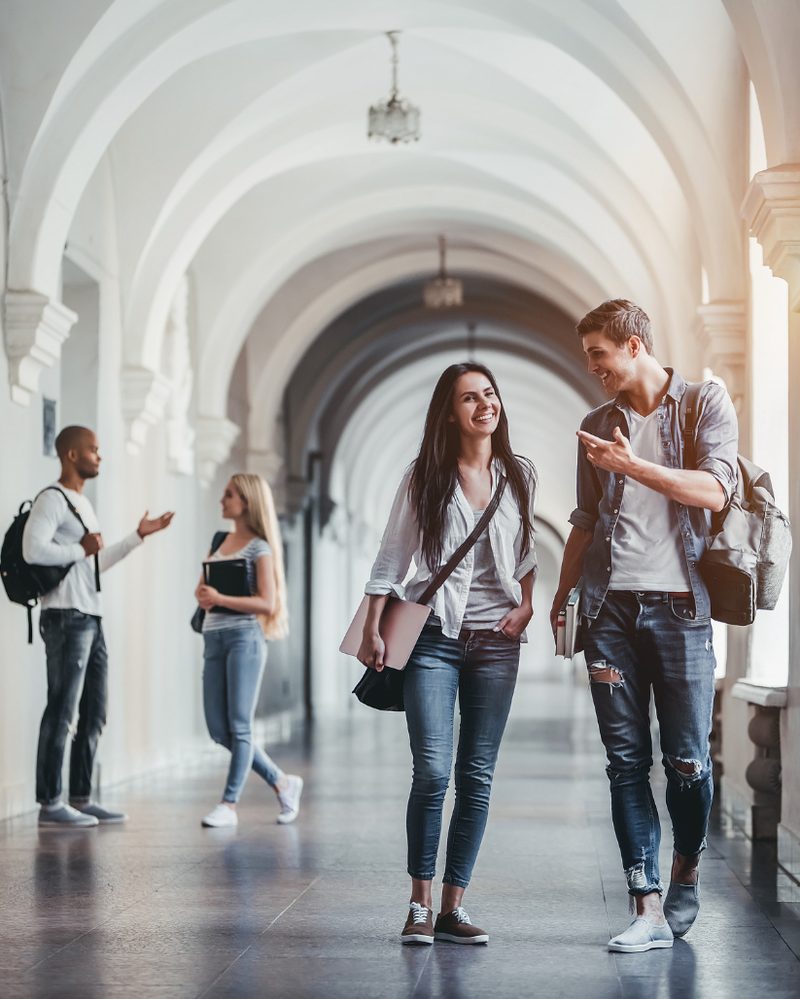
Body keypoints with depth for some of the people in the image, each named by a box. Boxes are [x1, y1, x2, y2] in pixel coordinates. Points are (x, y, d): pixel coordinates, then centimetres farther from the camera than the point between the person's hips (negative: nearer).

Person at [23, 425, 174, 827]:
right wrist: (81, 549, -12)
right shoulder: (52, 499, -9)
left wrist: (138, 536, 25)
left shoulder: (83, 503, 21)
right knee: (62, 710, -8)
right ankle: (49, 803, -5)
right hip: (66, 617, -10)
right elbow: (33, 550, -24)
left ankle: (81, 798, 16)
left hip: (92, 619, 10)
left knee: (93, 713, 10)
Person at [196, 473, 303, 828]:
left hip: (244, 636, -7)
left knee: (239, 725, -5)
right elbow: (202, 586, 21)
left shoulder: (260, 548, -3)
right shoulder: (220, 542, 17)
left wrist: (221, 599, -17)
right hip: (214, 637, 7)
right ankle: (282, 782, 17)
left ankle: (229, 805, -1)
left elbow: (267, 602, -11)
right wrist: (202, 596, -3)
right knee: (218, 729, 4)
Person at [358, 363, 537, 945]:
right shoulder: (424, 478, 1)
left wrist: (526, 605, 3)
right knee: (432, 771, -11)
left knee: (477, 777, 2)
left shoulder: (520, 476, 8)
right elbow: (392, 558, 3)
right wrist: (373, 630, -2)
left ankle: (454, 907, 8)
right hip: (434, 638, -3)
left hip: (495, 641, 3)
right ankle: (421, 906, -1)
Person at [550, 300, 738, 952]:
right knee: (627, 761, -2)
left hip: (679, 604, -4)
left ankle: (685, 878, 22)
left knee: (688, 759, -2)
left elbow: (714, 492, -9)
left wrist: (633, 465, -16)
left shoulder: (707, 404, 4)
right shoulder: (597, 426, 18)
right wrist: (561, 596, 16)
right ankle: (648, 909, -2)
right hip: (610, 606, 4)